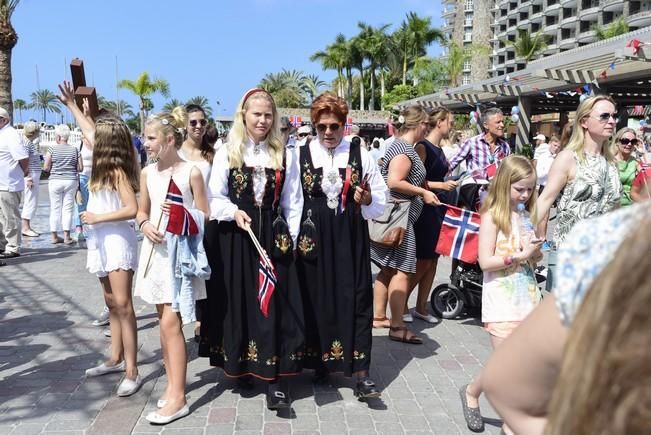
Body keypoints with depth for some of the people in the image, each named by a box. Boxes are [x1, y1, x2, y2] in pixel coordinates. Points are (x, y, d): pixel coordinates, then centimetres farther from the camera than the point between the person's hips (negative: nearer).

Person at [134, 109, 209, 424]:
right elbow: (142, 211, 14)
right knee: (165, 321, 13)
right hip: (156, 250, 6)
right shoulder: (147, 173, 5)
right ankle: (172, 384, 26)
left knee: (171, 323, -8)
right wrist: (145, 226, -7)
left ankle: (178, 398, -1)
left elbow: (203, 217, -5)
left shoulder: (191, 172, -10)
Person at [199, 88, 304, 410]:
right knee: (238, 301, 6)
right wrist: (234, 212, -15)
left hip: (273, 237, 1)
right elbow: (215, 198, 4)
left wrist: (292, 239, 2)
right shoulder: (226, 153, 2)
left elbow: (292, 203, 7)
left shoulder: (283, 155, 7)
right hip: (234, 238, 0)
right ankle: (241, 364, 23)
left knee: (273, 303, -4)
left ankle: (273, 378, -1)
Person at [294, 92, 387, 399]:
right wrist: (295, 237, -2)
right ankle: (320, 362, 25)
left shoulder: (360, 154, 2)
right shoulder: (301, 155, 1)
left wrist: (368, 199, -14)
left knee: (356, 299, 0)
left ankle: (361, 373, 5)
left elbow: (381, 194, 7)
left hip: (351, 239, 0)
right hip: (314, 239, 0)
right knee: (316, 299, 7)